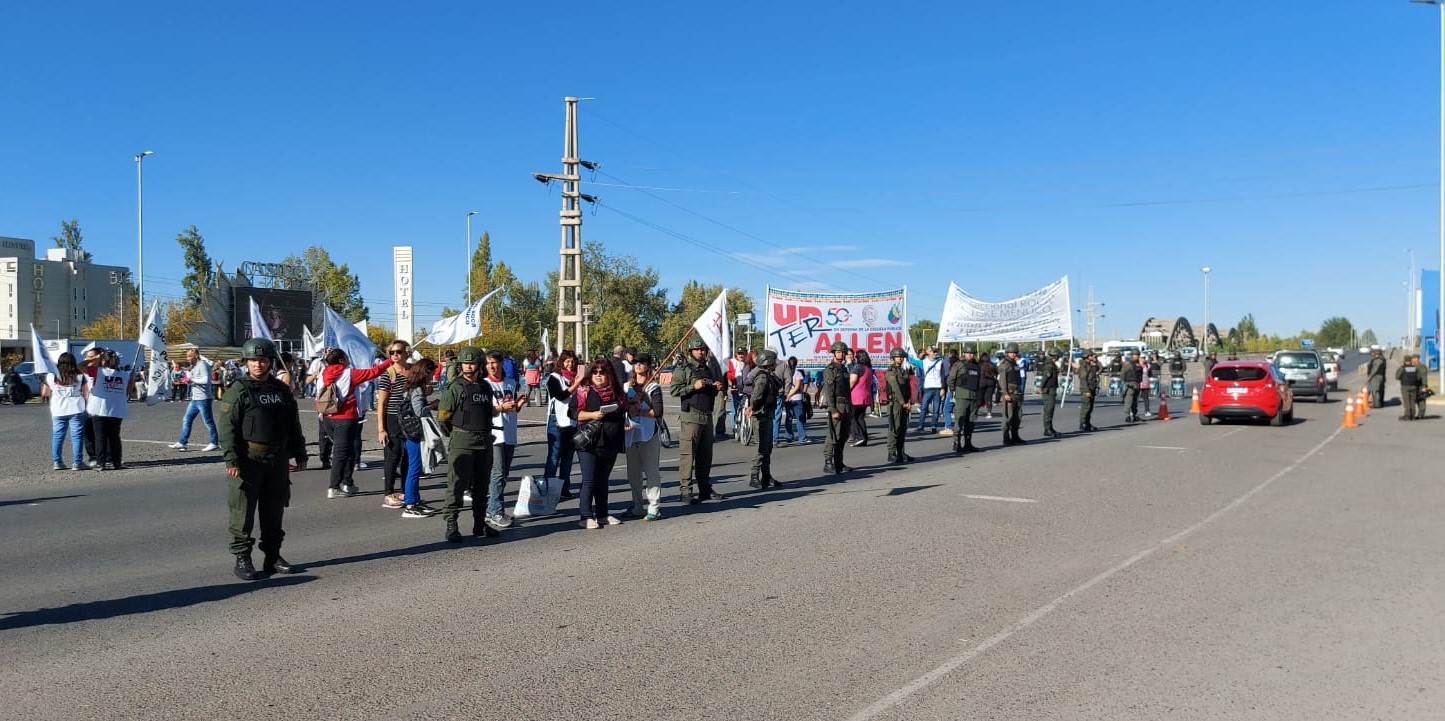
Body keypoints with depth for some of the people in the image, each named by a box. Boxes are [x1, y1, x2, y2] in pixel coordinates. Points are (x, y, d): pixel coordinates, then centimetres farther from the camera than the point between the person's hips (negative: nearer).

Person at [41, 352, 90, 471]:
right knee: (77, 436, 0)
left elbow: (44, 393, 10)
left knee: (57, 436, 11)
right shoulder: (80, 376, -4)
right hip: (76, 410, -2)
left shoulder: (51, 376, 2)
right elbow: (86, 394, -3)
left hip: (58, 411, 3)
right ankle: (78, 462, -2)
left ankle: (57, 462, 10)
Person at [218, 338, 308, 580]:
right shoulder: (238, 391, -4)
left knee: (274, 512, 11)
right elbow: (228, 428, -9)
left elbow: (293, 424, 16)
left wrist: (300, 454, 14)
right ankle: (242, 559, 10)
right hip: (249, 461, -5)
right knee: (243, 513, 1)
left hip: (278, 460, 5)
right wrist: (232, 460, -17)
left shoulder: (282, 390, 11)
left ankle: (272, 556, 21)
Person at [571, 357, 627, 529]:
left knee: (603, 480, 14)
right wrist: (592, 415, -18)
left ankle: (602, 514, 23)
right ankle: (587, 516, 2)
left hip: (610, 444, 5)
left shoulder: (617, 392, 11)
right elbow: (572, 411, -7)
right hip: (589, 443, -5)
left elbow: (623, 413, 24)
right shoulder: (584, 391, -3)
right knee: (589, 481, -3)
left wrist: (626, 422, 8)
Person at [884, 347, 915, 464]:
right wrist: (903, 403, -16)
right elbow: (895, 388, -14)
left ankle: (900, 453, 16)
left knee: (903, 429, 10)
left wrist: (909, 402, -1)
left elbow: (908, 387, 12)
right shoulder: (890, 372, -7)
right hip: (895, 403, -8)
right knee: (894, 429, -9)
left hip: (904, 404, 8)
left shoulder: (904, 371, 18)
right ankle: (892, 454, -8)